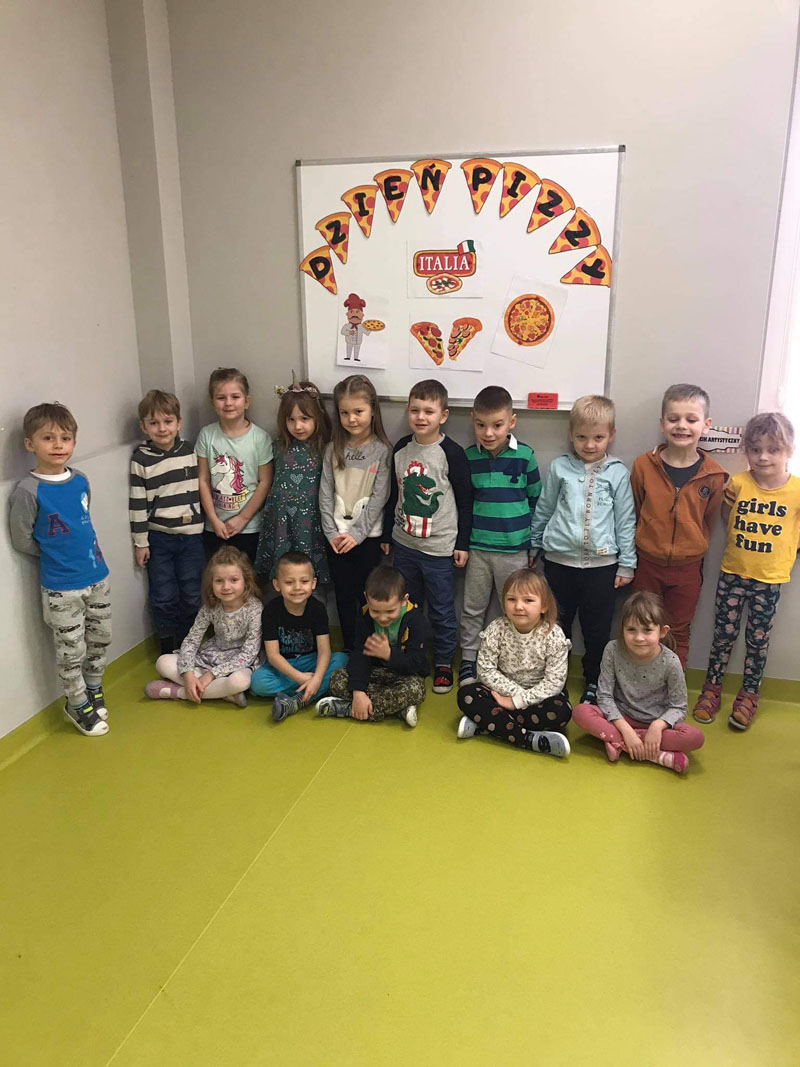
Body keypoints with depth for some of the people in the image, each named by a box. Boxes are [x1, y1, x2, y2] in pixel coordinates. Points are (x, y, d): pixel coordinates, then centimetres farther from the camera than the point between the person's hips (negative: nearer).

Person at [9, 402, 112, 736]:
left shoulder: (80, 479, -1)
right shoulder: (28, 491, -17)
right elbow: (22, 541, -8)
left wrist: (77, 551, 7)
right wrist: (55, 555, 0)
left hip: (98, 577, 5)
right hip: (62, 588, -5)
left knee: (101, 639, 19)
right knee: (71, 651, 8)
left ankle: (93, 688, 43)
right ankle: (78, 705, 30)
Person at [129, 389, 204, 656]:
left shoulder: (190, 451, 0)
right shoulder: (141, 458, -8)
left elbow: (201, 489, 11)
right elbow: (138, 503, -6)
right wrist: (140, 541, -5)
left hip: (191, 535, 2)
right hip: (158, 537, -2)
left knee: (192, 595, 9)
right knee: (164, 597, 6)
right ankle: (168, 646, 25)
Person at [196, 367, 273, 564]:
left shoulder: (260, 437, -9)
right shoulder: (207, 435, -3)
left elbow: (265, 482, -7)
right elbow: (203, 480, -2)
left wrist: (243, 518, -9)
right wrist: (214, 520, -7)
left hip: (249, 527, -2)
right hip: (214, 527, 2)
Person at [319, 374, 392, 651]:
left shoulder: (382, 451, -7)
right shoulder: (334, 449, 3)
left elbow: (379, 498, -10)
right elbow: (326, 494, 3)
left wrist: (357, 534, -14)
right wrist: (332, 532, -5)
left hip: (367, 535, -3)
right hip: (337, 536, 3)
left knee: (366, 596, 4)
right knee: (344, 595, 10)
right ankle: (349, 651, 23)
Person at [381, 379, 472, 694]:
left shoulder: (451, 453, -13)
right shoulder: (401, 448, 2)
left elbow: (465, 501, -7)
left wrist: (463, 544, -7)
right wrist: (386, 534, 15)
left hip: (439, 548, -5)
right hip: (404, 543, 5)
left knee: (442, 611, 7)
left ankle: (443, 663, 24)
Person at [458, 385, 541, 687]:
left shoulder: (524, 455, -7)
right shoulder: (469, 457, -2)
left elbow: (536, 500, 2)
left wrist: (535, 546, 4)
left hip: (514, 549, -1)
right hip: (478, 547, 1)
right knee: (473, 608, 11)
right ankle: (468, 660, 27)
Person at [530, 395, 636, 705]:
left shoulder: (618, 473, -1)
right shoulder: (559, 467, 2)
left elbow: (625, 520, 2)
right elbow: (543, 510, 11)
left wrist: (627, 564, 1)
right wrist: (533, 546, 15)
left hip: (601, 563, -1)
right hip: (560, 560, 1)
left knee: (597, 629, 9)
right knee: (557, 624, 12)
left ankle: (593, 682, 27)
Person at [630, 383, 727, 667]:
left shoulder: (713, 475, -9)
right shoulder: (643, 466, -9)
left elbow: (708, 521, 4)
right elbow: (633, 514, 2)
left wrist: (691, 550, 7)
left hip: (687, 568, 0)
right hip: (647, 565, 0)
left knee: (678, 633, 14)